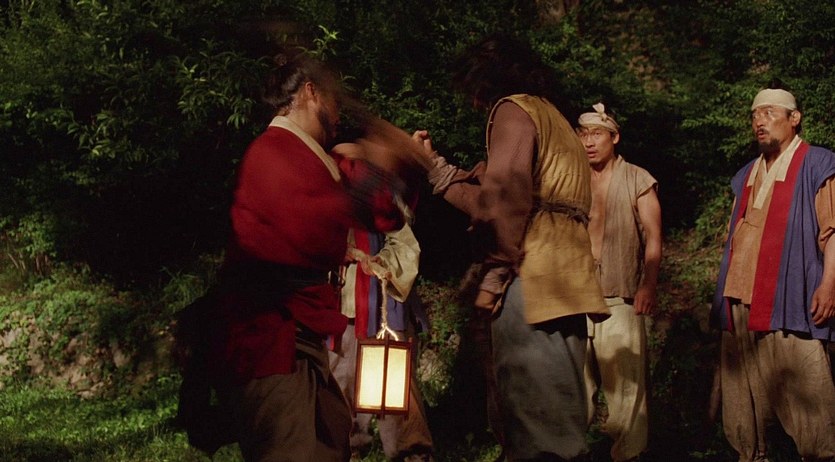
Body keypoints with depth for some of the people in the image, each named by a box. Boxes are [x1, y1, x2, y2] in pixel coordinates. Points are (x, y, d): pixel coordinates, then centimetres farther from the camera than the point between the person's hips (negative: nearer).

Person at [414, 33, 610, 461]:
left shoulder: (514, 109, -1)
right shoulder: (549, 116, 27)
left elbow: (505, 195, -18)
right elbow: (495, 200, 28)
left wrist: (496, 269, -12)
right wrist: (435, 167, 34)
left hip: (530, 282, -10)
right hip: (559, 283, 10)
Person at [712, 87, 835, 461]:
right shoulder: (747, 175, 21)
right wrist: (726, 290, 16)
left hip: (789, 297, -6)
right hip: (740, 300, 7)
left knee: (803, 386, -10)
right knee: (743, 385, 7)